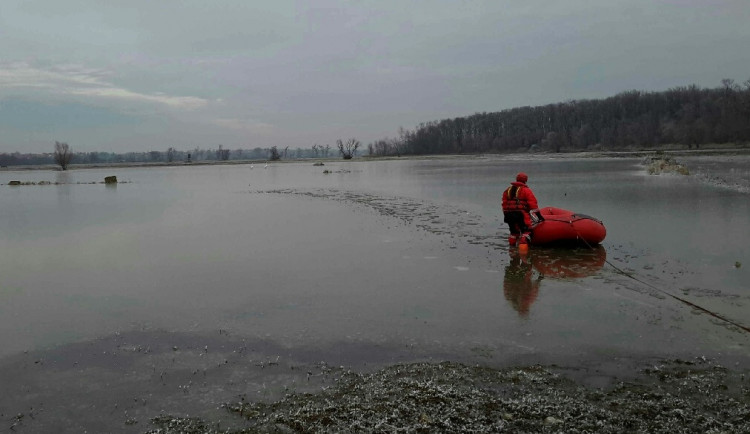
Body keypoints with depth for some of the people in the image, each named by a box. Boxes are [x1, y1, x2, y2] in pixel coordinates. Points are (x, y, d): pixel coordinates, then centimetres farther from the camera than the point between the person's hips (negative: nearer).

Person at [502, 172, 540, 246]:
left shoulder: (508, 190, 18)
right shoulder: (526, 190, 1)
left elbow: (504, 203, 17)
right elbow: (533, 203, -5)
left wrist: (505, 215, 23)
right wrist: (537, 214, -2)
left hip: (509, 214, 6)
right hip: (521, 214, -6)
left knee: (514, 231, 19)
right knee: (526, 231, -4)